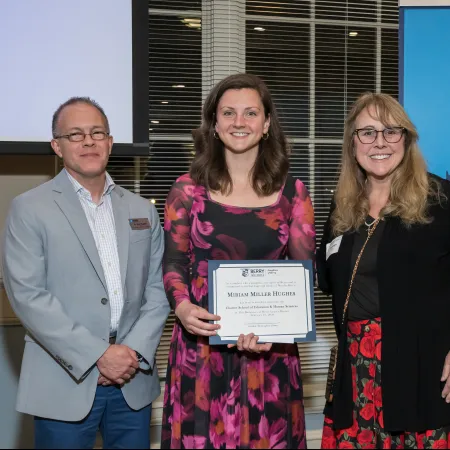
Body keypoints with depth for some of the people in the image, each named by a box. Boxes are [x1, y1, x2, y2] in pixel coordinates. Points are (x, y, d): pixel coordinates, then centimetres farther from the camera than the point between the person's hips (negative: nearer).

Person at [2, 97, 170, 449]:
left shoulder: (142, 210, 11)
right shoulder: (29, 209, -2)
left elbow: (158, 289, 8)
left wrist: (135, 350, -8)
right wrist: (98, 354, -14)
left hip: (134, 381, 4)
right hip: (65, 385, -3)